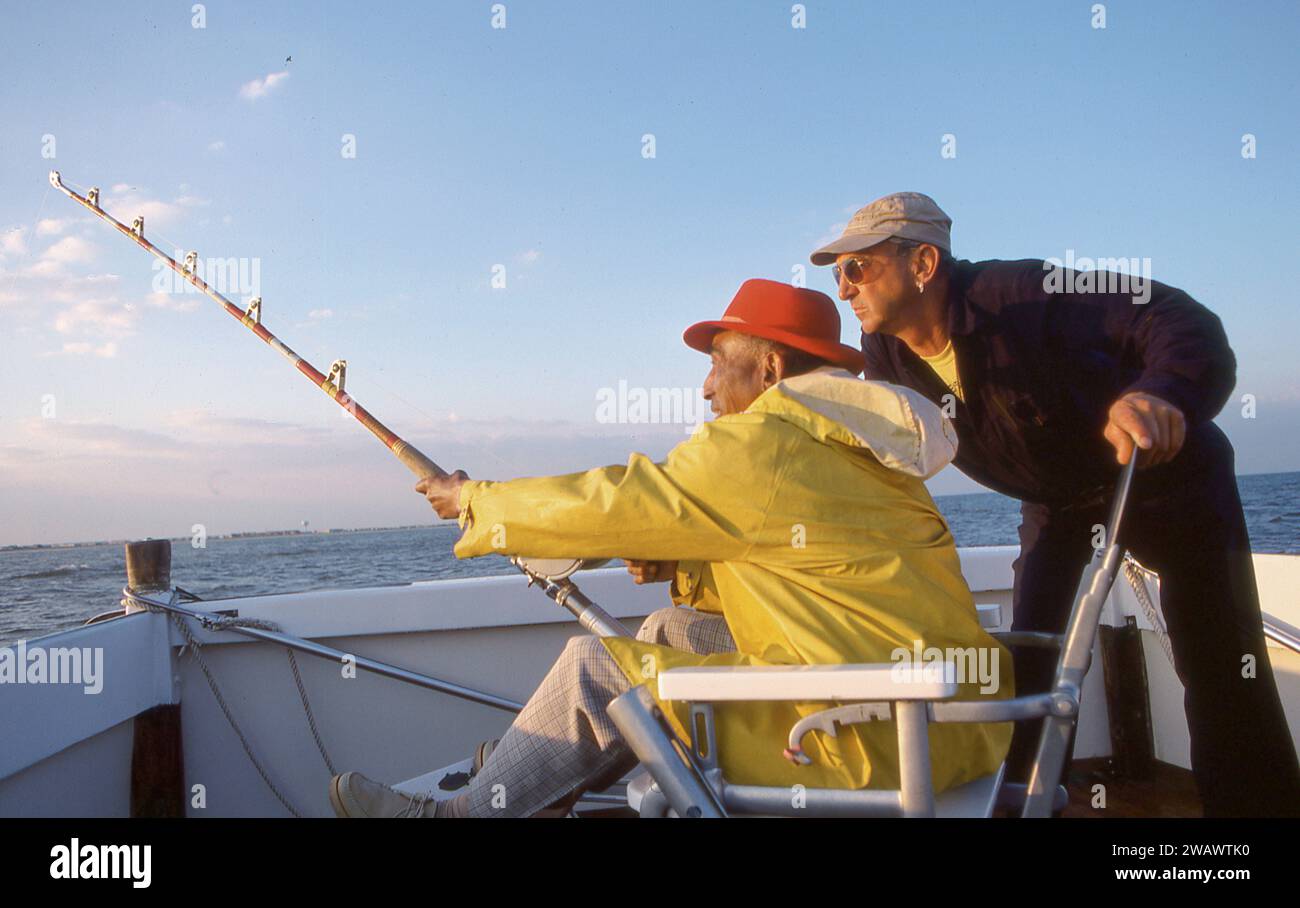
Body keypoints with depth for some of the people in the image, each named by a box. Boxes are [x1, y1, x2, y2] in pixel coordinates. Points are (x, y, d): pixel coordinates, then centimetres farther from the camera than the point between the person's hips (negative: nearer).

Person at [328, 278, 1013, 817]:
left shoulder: (761, 447, -15)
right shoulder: (850, 445, 13)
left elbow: (607, 505, -9)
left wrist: (474, 500, 5)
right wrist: (679, 567, 9)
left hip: (878, 740, -10)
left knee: (595, 667, -2)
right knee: (670, 631, 16)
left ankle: (466, 810, 15)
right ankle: (529, 770, 27)